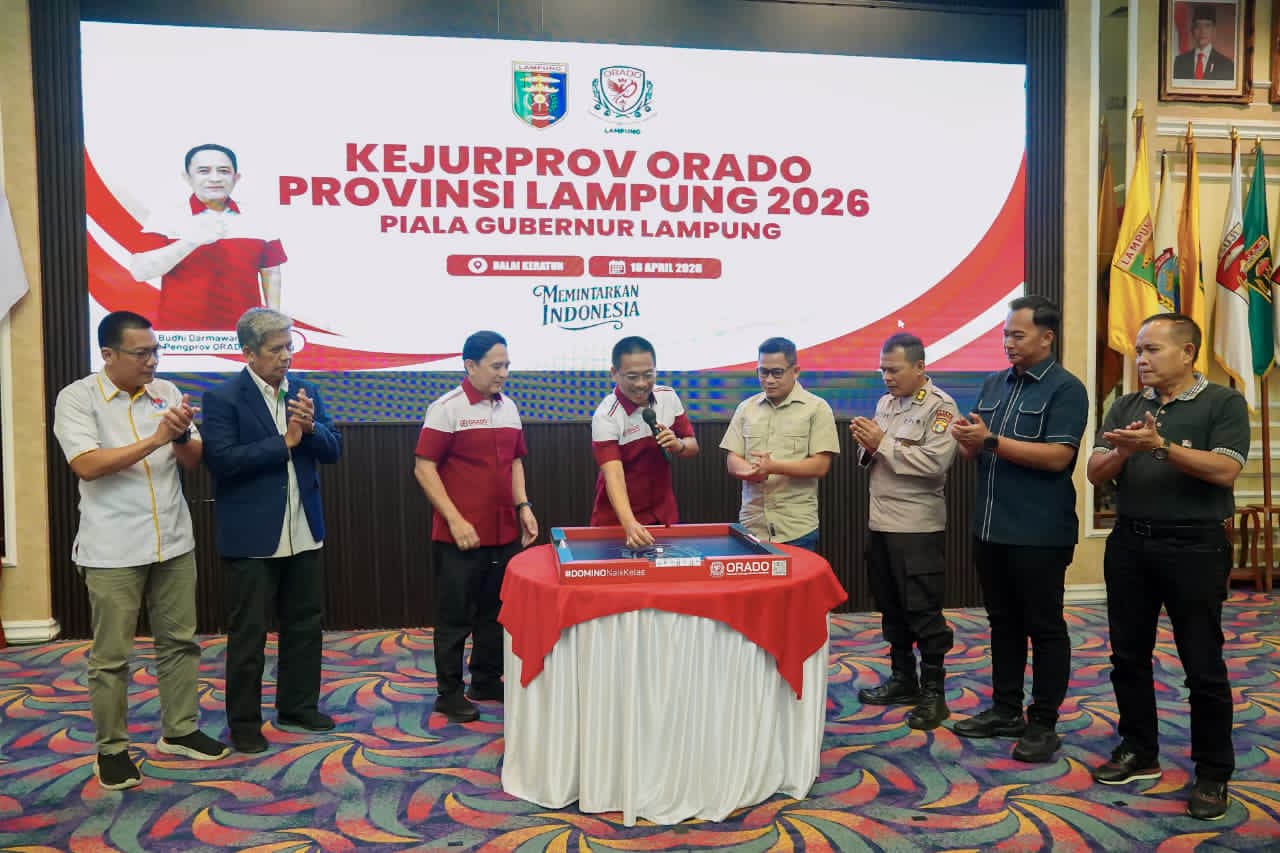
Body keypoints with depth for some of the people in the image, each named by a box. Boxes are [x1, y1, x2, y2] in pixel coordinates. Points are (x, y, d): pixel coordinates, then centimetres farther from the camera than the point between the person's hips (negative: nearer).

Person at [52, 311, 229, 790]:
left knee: (179, 641, 12)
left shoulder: (167, 392, 5)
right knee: (111, 655, 5)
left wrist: (182, 434, -16)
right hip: (113, 550, -4)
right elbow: (87, 465, -17)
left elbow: (195, 461, 5)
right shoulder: (77, 398, -6)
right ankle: (111, 748, 20)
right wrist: (156, 439, -20)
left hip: (173, 542, 4)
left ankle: (179, 730, 26)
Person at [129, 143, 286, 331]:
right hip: (181, 332, -2)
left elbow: (271, 274, 15)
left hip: (243, 333, 2)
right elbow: (139, 271, -10)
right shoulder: (166, 222, 0)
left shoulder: (257, 226, 8)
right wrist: (192, 241, -21)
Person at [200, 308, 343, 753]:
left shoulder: (306, 392, 7)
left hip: (304, 532, 6)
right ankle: (244, 721, 21)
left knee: (305, 623, 15)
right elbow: (222, 460, -20)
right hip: (252, 536, -5)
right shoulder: (223, 397, -9)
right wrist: (284, 442, -19)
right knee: (248, 632, 6)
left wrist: (311, 428, -17)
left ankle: (298, 706, 31)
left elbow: (333, 450, 3)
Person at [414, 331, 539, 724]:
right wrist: (455, 520, -16)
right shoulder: (446, 408, -9)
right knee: (455, 616, 5)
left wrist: (523, 506, 8)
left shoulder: (509, 407, 10)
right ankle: (449, 692, 17)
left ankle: (487, 681, 29)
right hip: (461, 536, -6)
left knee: (496, 611, 15)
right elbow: (424, 468, -11)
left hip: (505, 532, 6)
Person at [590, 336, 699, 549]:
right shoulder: (606, 416, -20)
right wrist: (630, 524, -42)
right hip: (617, 518, -4)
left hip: (664, 513, 4)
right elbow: (613, 475, -28)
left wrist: (678, 445, -19)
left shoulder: (669, 397, -5)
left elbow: (692, 446, 4)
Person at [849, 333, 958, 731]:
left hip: (918, 527, -8)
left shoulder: (940, 406, -11)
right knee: (891, 608, 16)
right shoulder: (885, 403, 13)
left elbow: (935, 463, -23)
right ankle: (903, 679, 29)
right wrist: (867, 445, -5)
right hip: (881, 522, 8)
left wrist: (882, 443, -18)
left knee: (924, 612, 0)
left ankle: (933, 693, 11)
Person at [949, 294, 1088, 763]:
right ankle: (1005, 709, 27)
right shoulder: (993, 384, 12)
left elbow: (1057, 457, -20)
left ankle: (1043, 724, 15)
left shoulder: (1065, 389, -9)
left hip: (1039, 533, -7)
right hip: (990, 527, 7)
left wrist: (991, 440, -21)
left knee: (1044, 627, 5)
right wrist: (966, 439, -9)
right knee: (1003, 621, 15)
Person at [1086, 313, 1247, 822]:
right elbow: (1096, 473, 4)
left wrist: (1161, 445, -24)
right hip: (1129, 544, 5)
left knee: (1203, 666, 2)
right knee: (1129, 655, 12)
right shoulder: (1125, 407, 10)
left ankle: (1213, 774, 16)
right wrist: (1123, 450, -15)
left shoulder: (1223, 403, -3)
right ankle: (1139, 752, 26)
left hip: (1194, 547, -5)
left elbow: (1225, 470, -16)